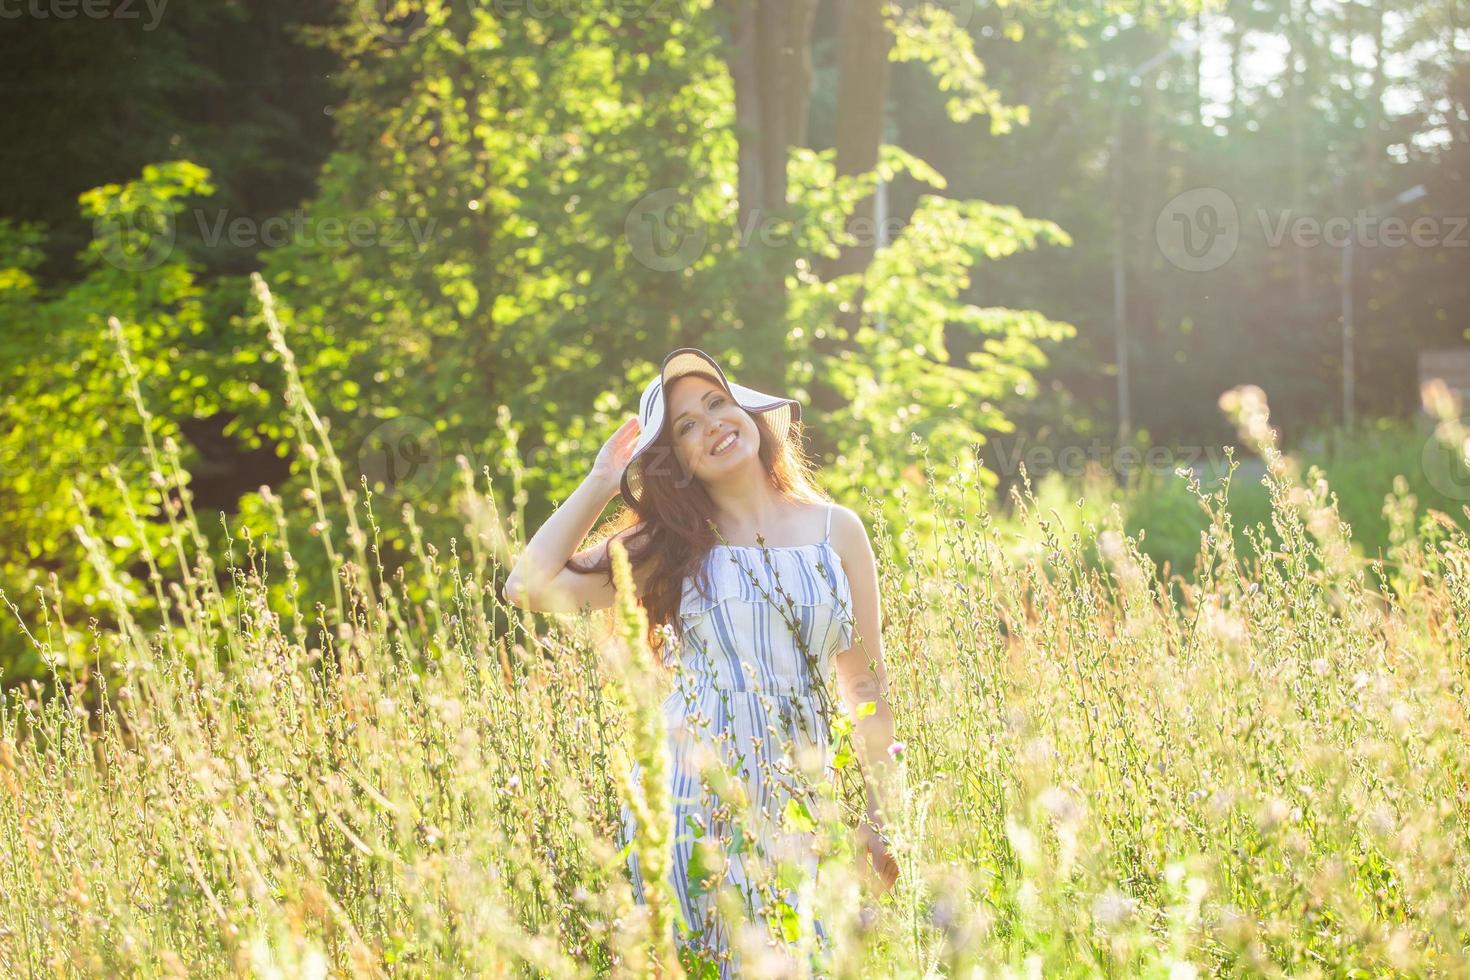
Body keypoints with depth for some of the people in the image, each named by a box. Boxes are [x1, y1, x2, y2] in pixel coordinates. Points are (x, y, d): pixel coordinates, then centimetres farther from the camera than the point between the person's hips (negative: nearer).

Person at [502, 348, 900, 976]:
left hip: (797, 806, 1)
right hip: (691, 799, -1)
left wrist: (878, 823, 8)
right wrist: (601, 482, 4)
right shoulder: (672, 546, 6)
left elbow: (867, 686, 10)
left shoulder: (836, 530, 7)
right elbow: (529, 586, -3)